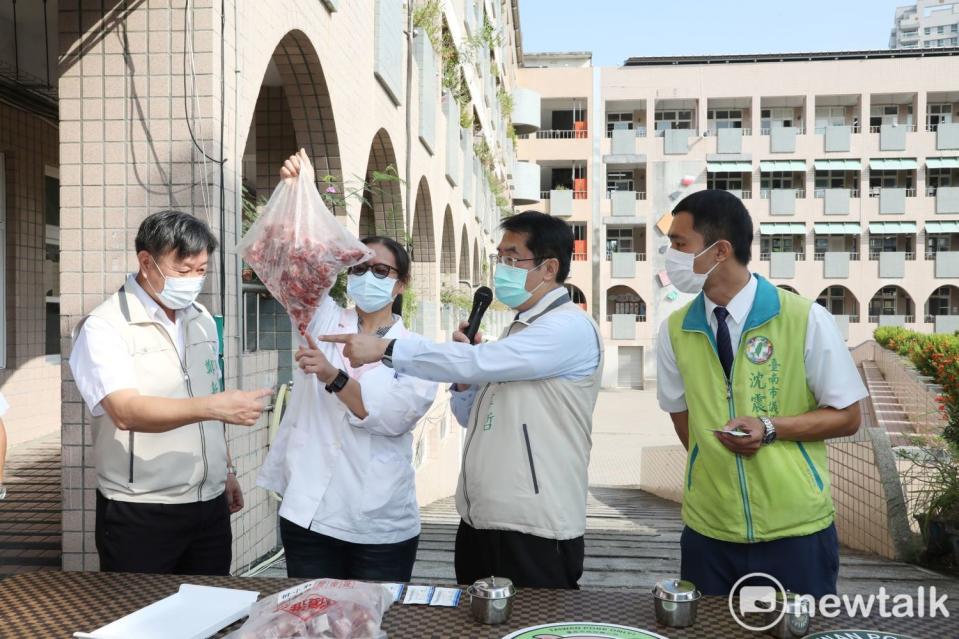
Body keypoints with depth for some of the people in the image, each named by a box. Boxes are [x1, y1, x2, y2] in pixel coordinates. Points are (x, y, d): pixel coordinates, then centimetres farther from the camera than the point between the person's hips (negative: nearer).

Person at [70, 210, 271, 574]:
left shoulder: (202, 320, 8)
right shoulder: (104, 327, -13)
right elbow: (126, 412, -28)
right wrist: (212, 406, -39)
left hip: (210, 505, 6)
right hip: (139, 514, -6)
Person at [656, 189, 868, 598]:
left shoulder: (806, 319, -11)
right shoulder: (674, 330, -2)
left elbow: (846, 417, -4)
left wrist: (769, 428, -19)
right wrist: (715, 462, 0)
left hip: (796, 531, -2)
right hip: (708, 532, 3)